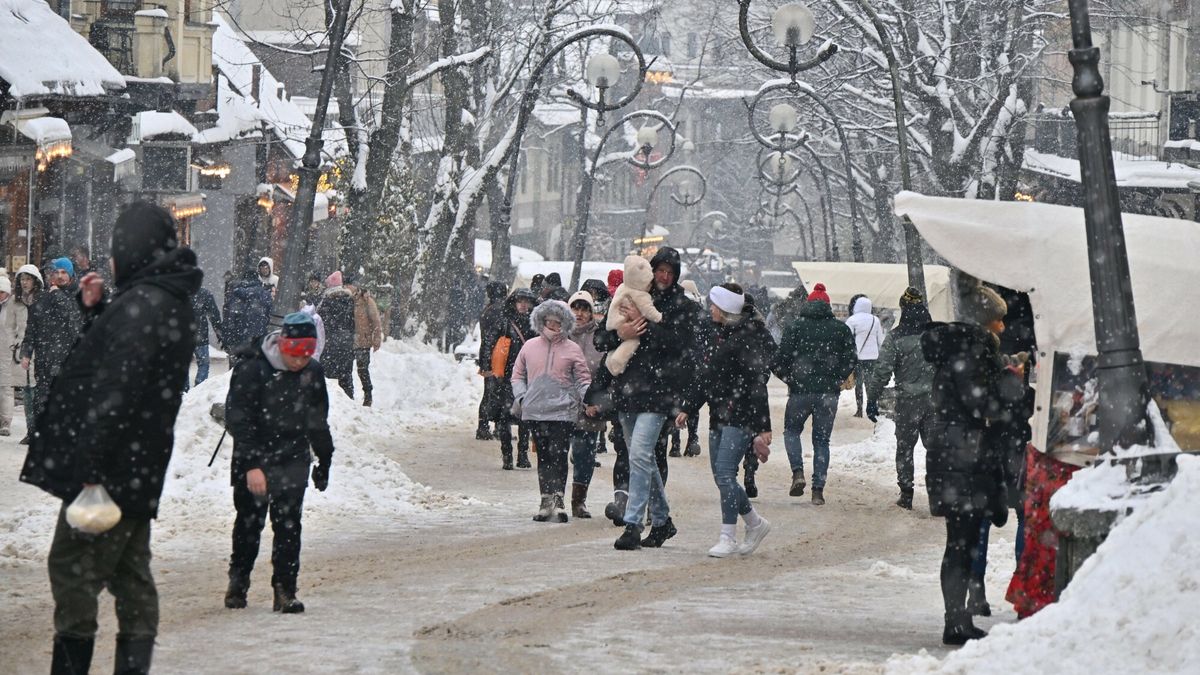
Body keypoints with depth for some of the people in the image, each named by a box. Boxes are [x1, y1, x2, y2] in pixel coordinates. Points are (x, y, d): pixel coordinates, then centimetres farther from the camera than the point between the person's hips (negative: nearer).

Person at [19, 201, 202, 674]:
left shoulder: (143, 302, -17)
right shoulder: (169, 301, 14)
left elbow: (117, 387, -23)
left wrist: (89, 463, -25)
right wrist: (95, 311, 15)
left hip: (109, 470, -10)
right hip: (140, 472, 10)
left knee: (72, 567, -7)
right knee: (131, 576, 12)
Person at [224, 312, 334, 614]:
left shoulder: (313, 372, 1)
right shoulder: (252, 370, -16)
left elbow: (318, 422, 15)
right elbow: (237, 420, -16)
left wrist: (324, 462, 20)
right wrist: (251, 465, -22)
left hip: (293, 464, 3)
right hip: (253, 462, -3)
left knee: (289, 527, -2)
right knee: (249, 523, 7)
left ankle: (285, 590, 1)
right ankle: (238, 581, 25)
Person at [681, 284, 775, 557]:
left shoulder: (751, 337, -12)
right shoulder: (721, 335, 16)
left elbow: (757, 384, -16)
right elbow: (706, 377, 23)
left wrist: (761, 428, -19)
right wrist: (688, 409, 21)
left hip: (740, 417, -9)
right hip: (719, 416, 9)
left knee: (725, 472, -14)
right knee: (721, 476, 9)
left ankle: (728, 538, -9)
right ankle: (755, 524, 25)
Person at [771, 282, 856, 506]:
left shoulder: (796, 327, -3)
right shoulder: (842, 329, 2)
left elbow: (779, 360, -5)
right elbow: (850, 362, 4)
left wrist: (789, 378, 13)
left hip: (801, 390, -2)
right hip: (829, 393, 2)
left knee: (791, 430, 18)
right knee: (822, 439, 10)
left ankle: (798, 472, -5)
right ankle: (818, 490, 3)